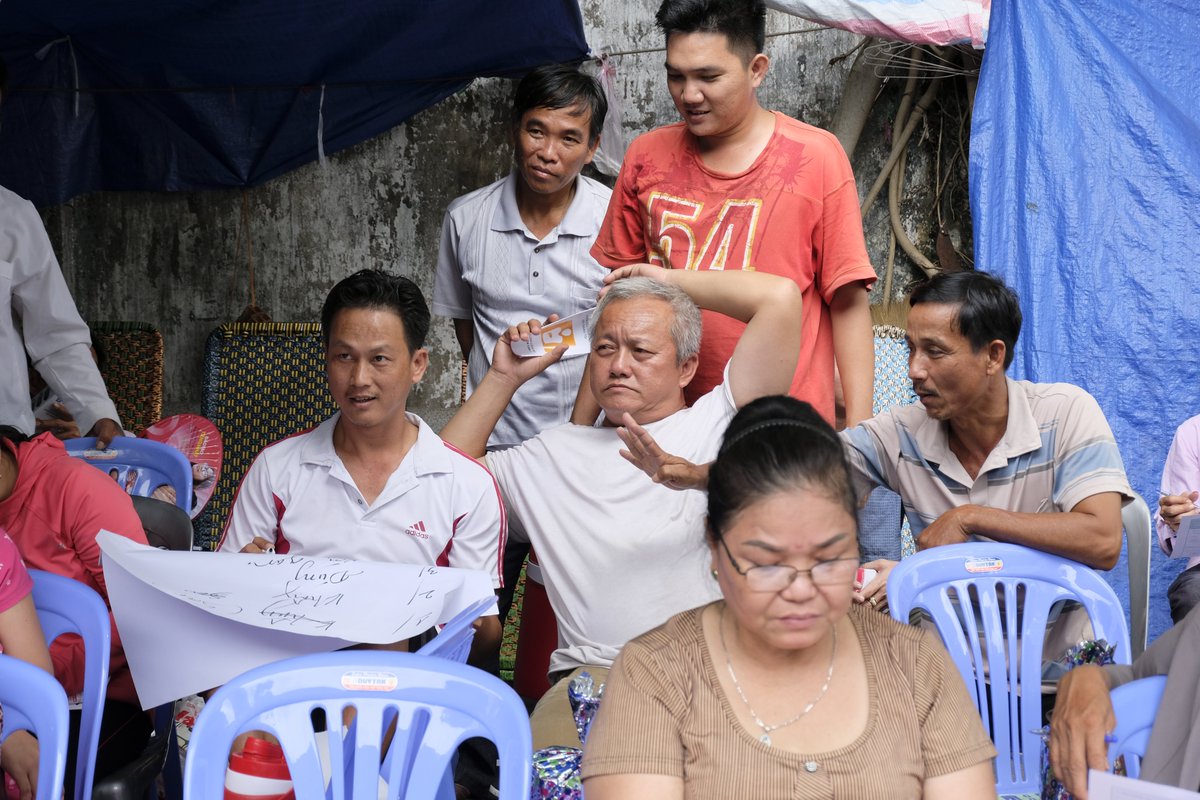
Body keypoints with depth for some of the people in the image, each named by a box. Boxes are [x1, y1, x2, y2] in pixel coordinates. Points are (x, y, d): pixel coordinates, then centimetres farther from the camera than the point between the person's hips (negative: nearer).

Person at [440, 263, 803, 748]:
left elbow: (781, 297, 0)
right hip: (590, 676, 2)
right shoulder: (555, 453, 24)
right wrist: (504, 378, 24)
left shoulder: (716, 423, 9)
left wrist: (671, 281, 15)